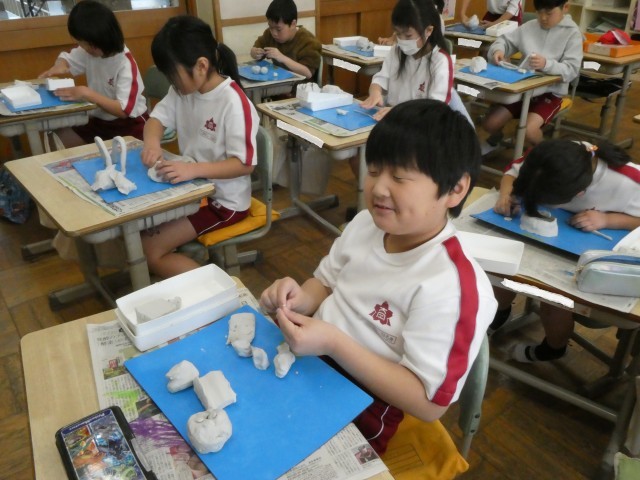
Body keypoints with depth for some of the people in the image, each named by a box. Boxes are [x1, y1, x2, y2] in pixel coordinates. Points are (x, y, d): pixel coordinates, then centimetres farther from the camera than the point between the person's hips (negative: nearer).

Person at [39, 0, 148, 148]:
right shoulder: (90, 50, -3)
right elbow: (65, 58, 17)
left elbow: (124, 110, -28)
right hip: (100, 119, 7)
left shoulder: (126, 64, -22)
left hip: (129, 124, -6)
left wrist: (86, 93, -32)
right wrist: (59, 66, -8)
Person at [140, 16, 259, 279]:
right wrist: (152, 141, -17)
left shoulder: (233, 103, -25)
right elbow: (156, 118, 6)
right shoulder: (184, 89, -4)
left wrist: (193, 169, -36)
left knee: (147, 250, -13)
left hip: (224, 200, -8)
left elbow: (245, 164, -26)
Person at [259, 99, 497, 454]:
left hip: (356, 419, -6)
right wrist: (301, 298, -14)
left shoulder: (451, 286, -27)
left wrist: (333, 342, -30)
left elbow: (429, 403, -24)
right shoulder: (365, 223, -4)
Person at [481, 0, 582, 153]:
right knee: (490, 123, -11)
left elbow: (571, 70, -15)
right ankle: (494, 140, 27)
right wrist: (498, 50, -14)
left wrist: (547, 64, -34)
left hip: (550, 93, -4)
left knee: (528, 130, -28)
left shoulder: (572, 33, -6)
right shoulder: (529, 27, 4)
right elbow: (505, 41, 11)